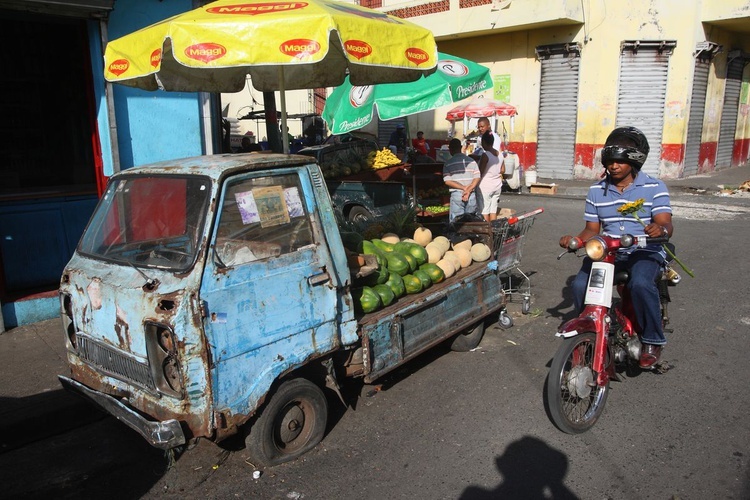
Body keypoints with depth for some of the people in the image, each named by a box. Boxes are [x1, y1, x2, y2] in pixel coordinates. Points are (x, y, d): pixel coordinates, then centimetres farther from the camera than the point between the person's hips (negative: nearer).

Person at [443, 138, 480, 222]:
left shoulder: (448, 164, -1)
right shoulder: (472, 161, 6)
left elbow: (447, 181, -10)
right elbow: (477, 178, -2)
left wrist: (464, 188, -10)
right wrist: (468, 190, -9)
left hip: (456, 195, -3)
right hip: (471, 195, 3)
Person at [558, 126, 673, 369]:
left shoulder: (654, 187, -1)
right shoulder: (596, 190, 9)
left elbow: (666, 224, -11)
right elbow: (592, 229, 10)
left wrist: (660, 229, -36)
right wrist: (575, 240, -12)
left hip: (645, 251, -3)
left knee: (640, 283, -35)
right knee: (580, 285, -22)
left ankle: (652, 341, -10)